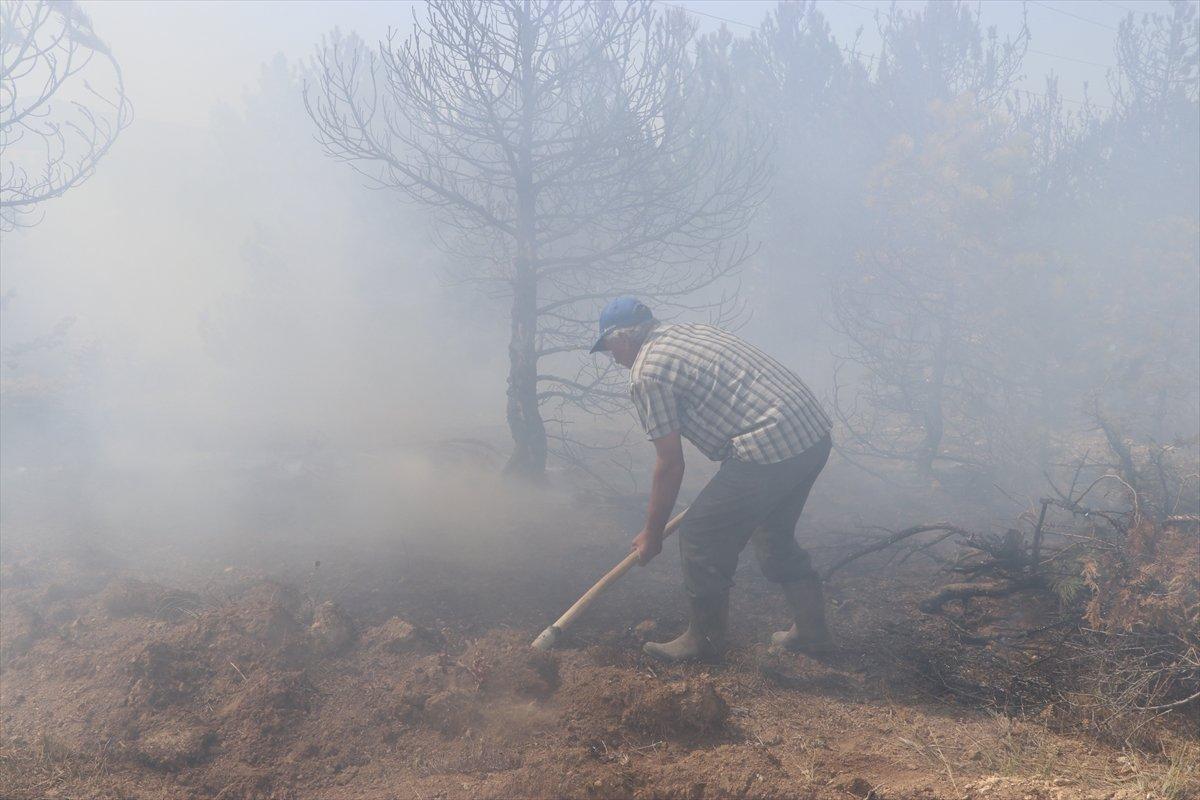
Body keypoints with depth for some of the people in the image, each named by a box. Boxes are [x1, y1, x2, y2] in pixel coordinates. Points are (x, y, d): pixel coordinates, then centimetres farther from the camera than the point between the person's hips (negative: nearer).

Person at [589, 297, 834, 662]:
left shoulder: (646, 374, -5)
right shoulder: (693, 331, 21)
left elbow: (670, 465, -4)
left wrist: (652, 535, 8)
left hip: (769, 449, -9)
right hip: (816, 431, 9)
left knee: (701, 538, 6)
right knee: (775, 534, 26)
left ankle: (704, 640, 19)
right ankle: (811, 630, 33)